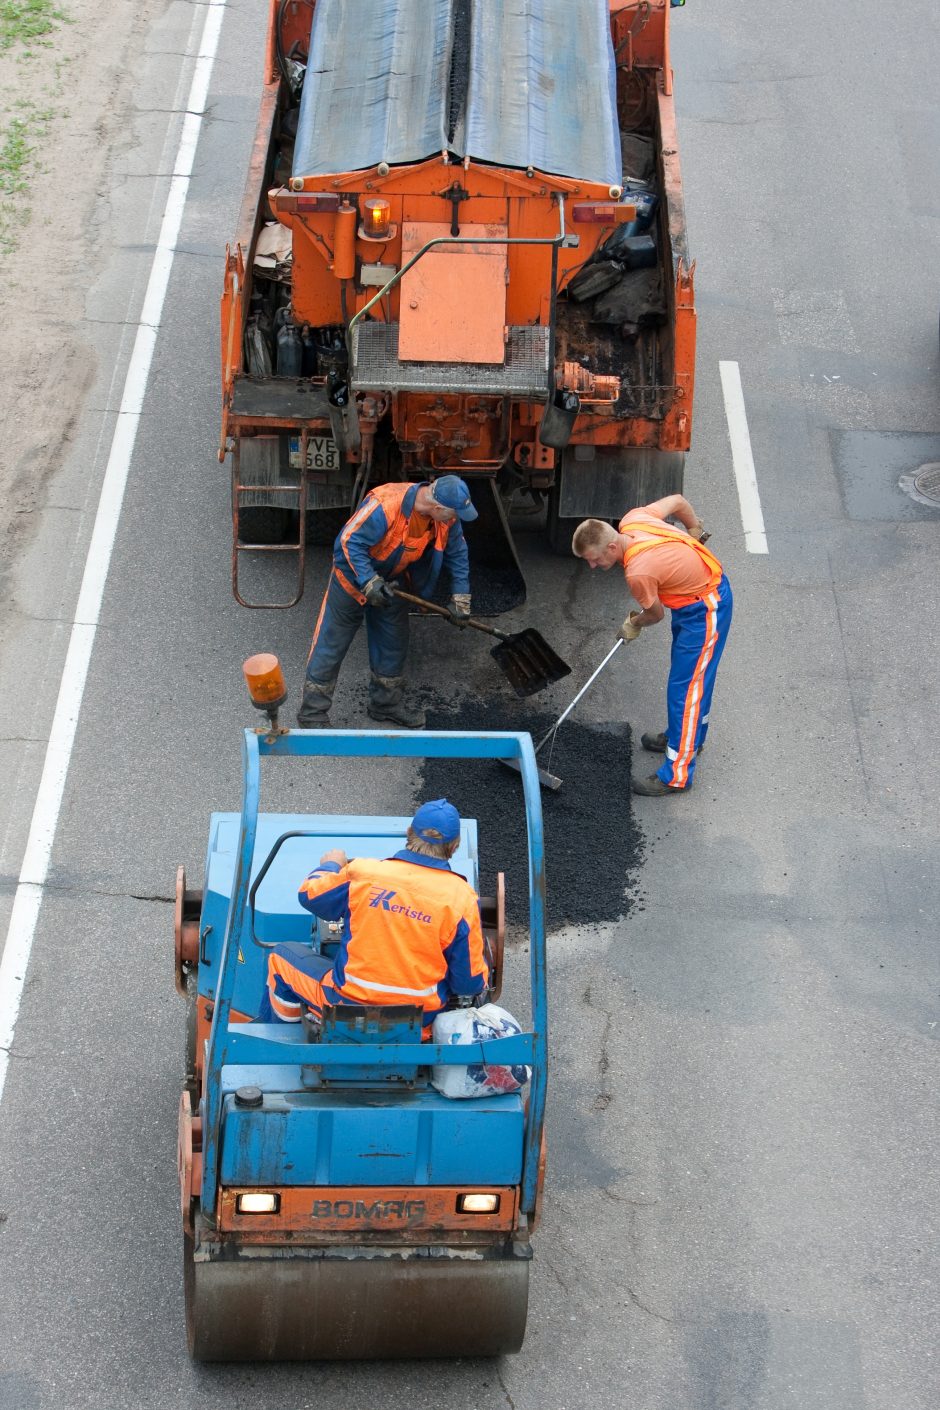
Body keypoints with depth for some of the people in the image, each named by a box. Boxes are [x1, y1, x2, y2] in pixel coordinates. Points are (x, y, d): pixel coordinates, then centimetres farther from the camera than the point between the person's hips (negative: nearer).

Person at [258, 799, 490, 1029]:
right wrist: (482, 983, 18)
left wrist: (330, 866, 29)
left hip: (347, 1009, -1)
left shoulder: (362, 873, -11)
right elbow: (471, 983, -7)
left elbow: (309, 895, 8)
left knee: (282, 956, 24)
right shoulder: (463, 898, -12)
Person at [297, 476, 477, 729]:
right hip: (353, 575, -6)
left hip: (392, 581, 6)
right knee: (330, 645, -1)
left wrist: (461, 597, -2)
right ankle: (312, 713, 7)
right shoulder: (385, 506, -39)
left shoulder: (446, 517, -17)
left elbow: (457, 553, -1)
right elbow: (350, 541, -33)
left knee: (393, 644, 16)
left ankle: (387, 703, 35)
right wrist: (369, 583, -37)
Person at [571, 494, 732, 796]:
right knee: (687, 674, 26)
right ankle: (688, 736, 46)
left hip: (705, 611, -9)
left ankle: (677, 775, 0)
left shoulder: (638, 573, -34)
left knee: (685, 687, -5)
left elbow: (655, 614, -14)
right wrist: (695, 531, 22)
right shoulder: (631, 520, -13)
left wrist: (633, 626, 9)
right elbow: (678, 501, 3)